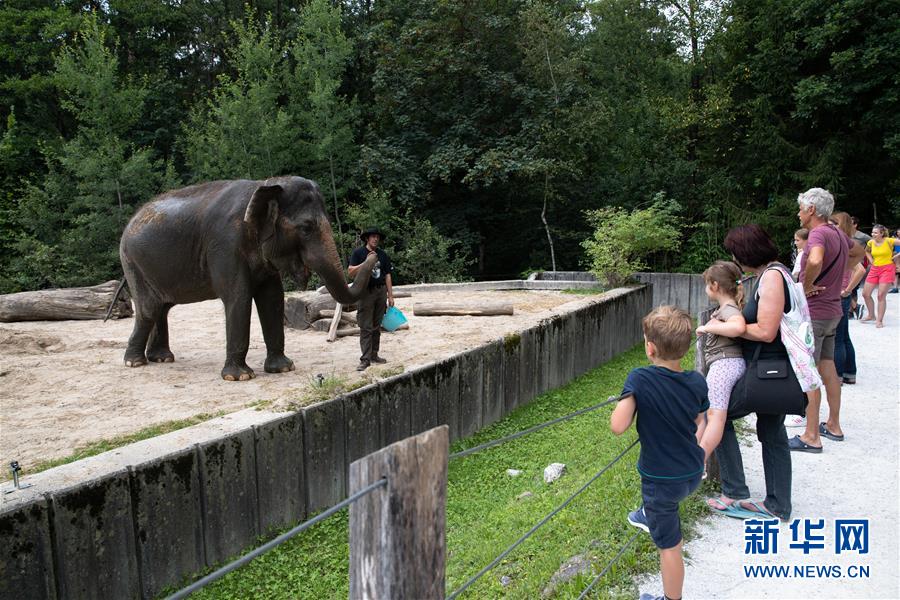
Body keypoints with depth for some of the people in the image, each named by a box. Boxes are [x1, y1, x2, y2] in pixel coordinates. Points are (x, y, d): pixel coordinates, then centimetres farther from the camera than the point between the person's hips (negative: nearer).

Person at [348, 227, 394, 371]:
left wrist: (390, 295, 8)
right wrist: (367, 261, -17)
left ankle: (374, 355, 17)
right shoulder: (358, 253, 0)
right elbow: (351, 272, -9)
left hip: (381, 291, 5)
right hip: (366, 292, -4)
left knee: (377, 326, 10)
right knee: (366, 327, -7)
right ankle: (365, 359, -7)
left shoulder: (383, 255, 12)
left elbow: (387, 275, 12)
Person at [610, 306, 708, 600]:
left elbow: (617, 427, -29)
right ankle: (649, 515, 62)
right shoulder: (697, 382, -9)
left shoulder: (639, 379, -25)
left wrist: (628, 400, -12)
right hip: (693, 473, 6)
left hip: (663, 480, -5)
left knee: (669, 545, 11)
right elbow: (698, 424, 6)